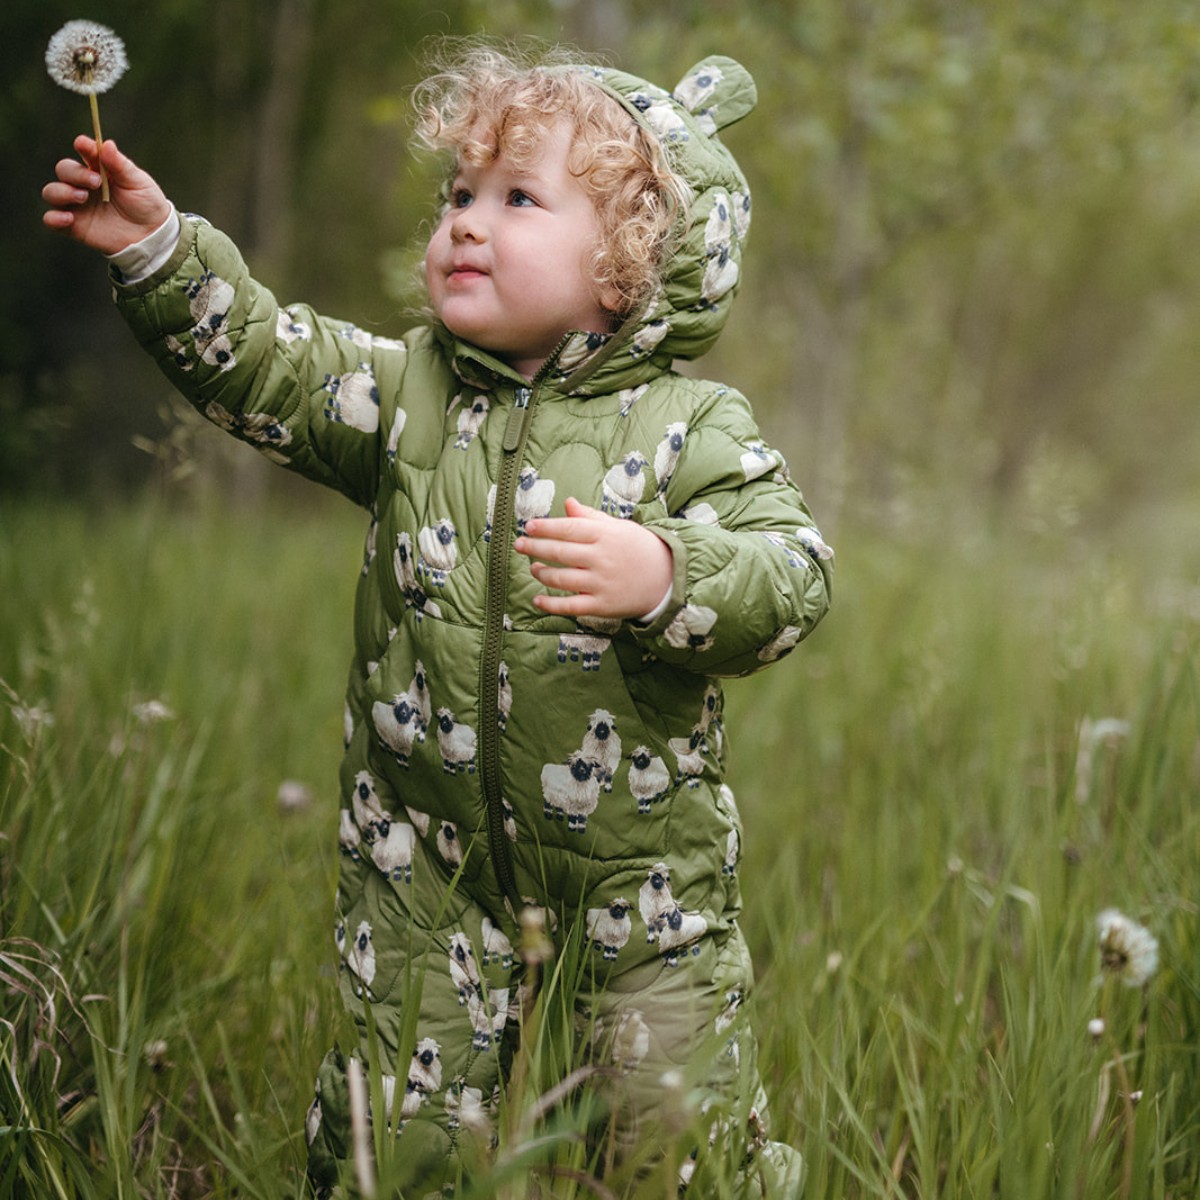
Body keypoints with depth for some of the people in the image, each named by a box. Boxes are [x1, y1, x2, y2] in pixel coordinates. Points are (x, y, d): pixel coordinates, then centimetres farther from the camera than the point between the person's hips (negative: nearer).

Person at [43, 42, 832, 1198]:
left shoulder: (689, 427, -8)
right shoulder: (408, 390, 3)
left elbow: (790, 579, -16)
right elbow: (261, 365, -2)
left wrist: (664, 576, -34)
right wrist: (159, 249, -15)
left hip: (638, 857, -2)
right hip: (431, 859, 3)